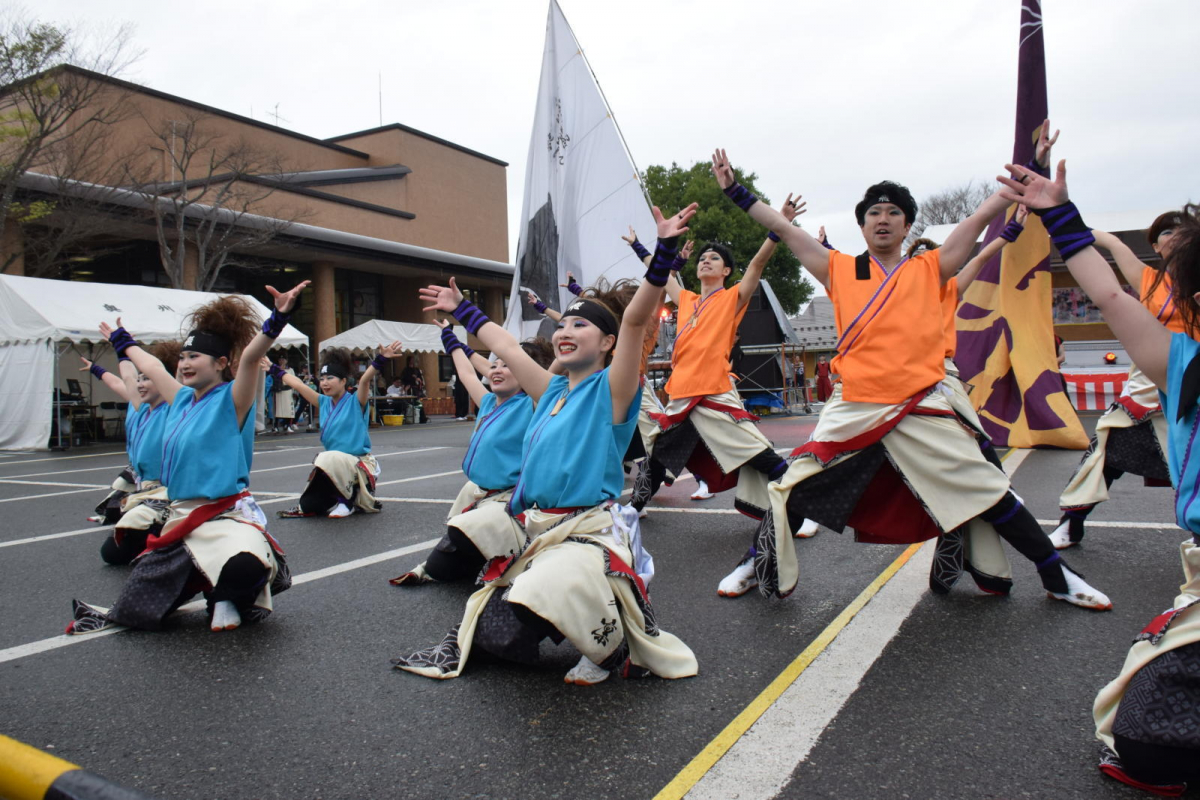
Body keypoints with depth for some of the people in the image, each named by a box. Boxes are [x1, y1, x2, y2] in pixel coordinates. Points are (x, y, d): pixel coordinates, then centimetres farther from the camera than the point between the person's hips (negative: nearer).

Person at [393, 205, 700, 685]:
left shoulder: (611, 390, -6)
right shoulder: (552, 390, 13)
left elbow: (636, 319, -19)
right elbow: (505, 347, 26)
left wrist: (664, 250, -31)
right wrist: (461, 309, 35)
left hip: (589, 532, -7)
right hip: (534, 532, 7)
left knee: (545, 598, -34)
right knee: (497, 637, -1)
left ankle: (618, 651, -5)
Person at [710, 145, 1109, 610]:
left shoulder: (930, 269, 11)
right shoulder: (840, 271, 11)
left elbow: (983, 214, 11)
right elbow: (782, 227, 10)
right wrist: (733, 189, 9)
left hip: (921, 409, 0)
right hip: (853, 409, 1)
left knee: (989, 493, 2)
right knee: (791, 492, 1)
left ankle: (1058, 578, 20)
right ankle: (761, 569, 21)